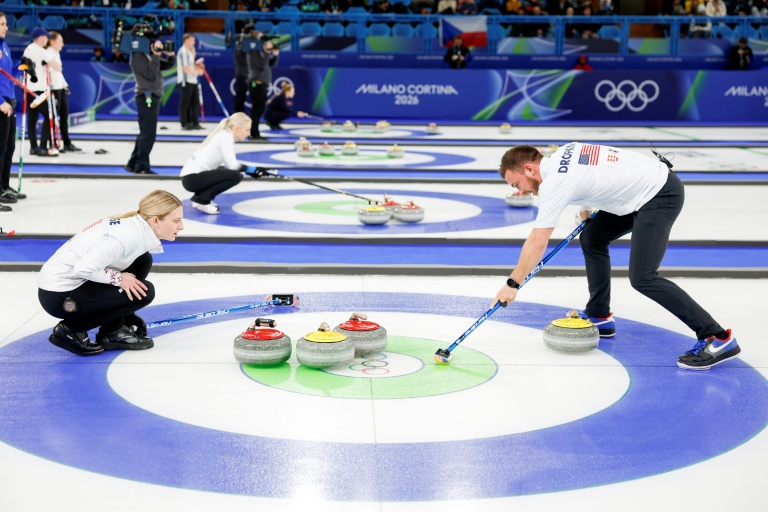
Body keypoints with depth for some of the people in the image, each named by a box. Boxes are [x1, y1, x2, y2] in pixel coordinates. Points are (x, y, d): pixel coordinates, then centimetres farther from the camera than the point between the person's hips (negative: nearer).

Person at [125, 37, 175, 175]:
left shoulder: (148, 54, 17)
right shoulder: (137, 55, -10)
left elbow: (168, 65, 18)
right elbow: (150, 74, -19)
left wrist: (170, 55, -1)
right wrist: (156, 56, -19)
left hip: (153, 96, 10)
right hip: (146, 97, -10)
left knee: (145, 132, 14)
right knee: (149, 133, -11)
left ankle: (133, 163, 21)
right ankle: (142, 167, -8)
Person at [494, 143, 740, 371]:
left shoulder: (553, 183, -17)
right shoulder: (562, 154, 8)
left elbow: (537, 243, -15)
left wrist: (512, 284, -7)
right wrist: (586, 207, 26)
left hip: (661, 194, -11)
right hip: (649, 182, 11)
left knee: (642, 277, -18)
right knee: (592, 238, 16)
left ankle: (717, 337, -19)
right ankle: (599, 316, 24)